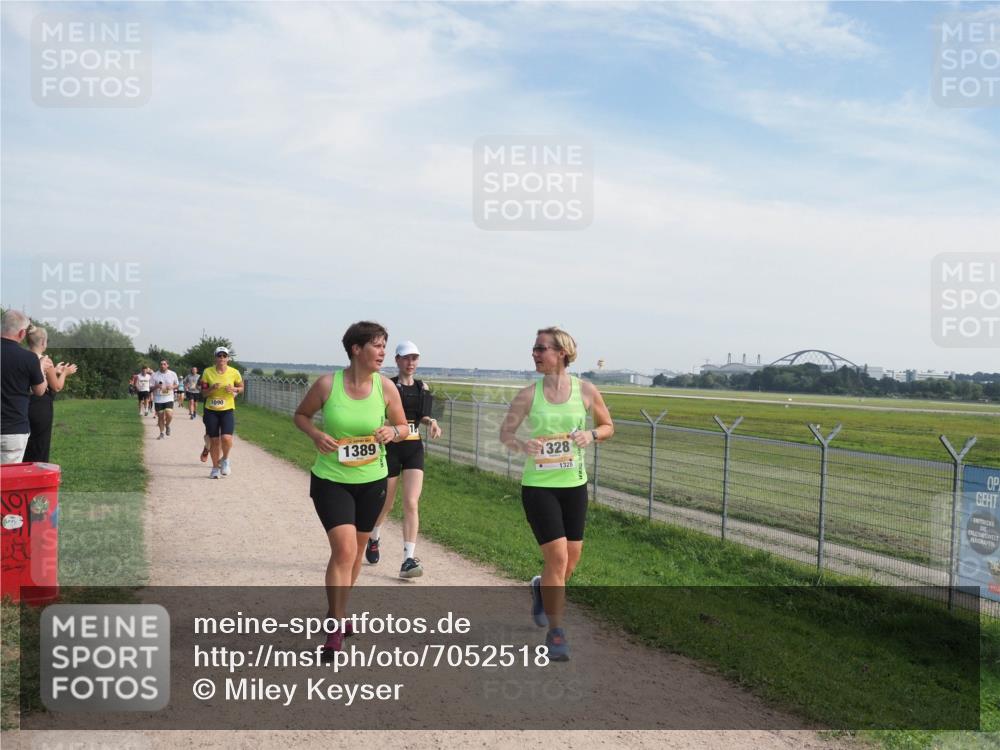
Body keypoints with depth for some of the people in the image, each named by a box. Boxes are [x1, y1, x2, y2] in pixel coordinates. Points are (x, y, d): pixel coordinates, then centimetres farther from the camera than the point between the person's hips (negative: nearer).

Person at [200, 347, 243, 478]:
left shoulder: (234, 372, -2)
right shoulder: (207, 372, -2)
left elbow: (241, 387, 12)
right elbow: (203, 393, 3)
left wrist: (234, 389, -9)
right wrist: (212, 389, -17)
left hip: (228, 410, -1)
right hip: (211, 411, 1)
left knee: (226, 438, -18)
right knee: (214, 441, 6)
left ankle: (225, 460, 12)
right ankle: (215, 468, 24)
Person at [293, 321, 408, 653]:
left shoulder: (385, 387, -8)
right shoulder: (327, 384, -13)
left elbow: (403, 426, 5)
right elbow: (301, 415, 3)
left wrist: (392, 431, -18)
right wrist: (316, 434, -17)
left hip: (372, 480, 4)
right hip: (331, 480, -3)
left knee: (357, 550, 18)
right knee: (344, 550, -16)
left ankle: (338, 609, 42)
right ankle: (335, 630, -5)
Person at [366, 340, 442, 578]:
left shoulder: (422, 387, 8)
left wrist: (430, 422, -1)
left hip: (414, 448, 3)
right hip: (391, 447, -3)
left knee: (411, 503, -9)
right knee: (385, 503, 11)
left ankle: (409, 560, -9)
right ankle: (373, 538, 43)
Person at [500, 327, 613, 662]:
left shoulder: (586, 391, -4)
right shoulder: (528, 395, -6)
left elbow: (608, 426, 9)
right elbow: (505, 433, 1)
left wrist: (591, 434, -13)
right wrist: (521, 445, -21)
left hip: (574, 484, 3)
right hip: (538, 485, -2)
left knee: (572, 557, 11)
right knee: (557, 556, -10)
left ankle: (543, 588, 45)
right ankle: (555, 632, 6)